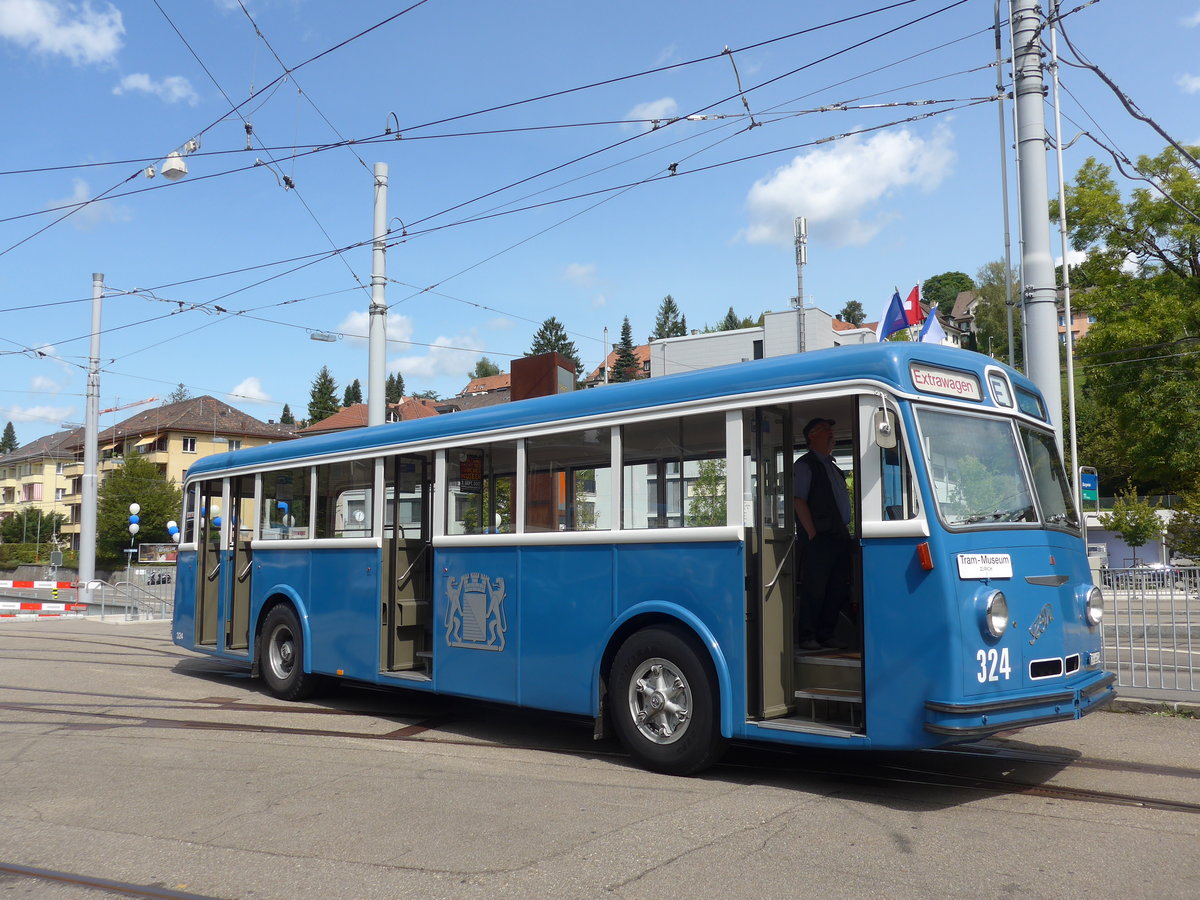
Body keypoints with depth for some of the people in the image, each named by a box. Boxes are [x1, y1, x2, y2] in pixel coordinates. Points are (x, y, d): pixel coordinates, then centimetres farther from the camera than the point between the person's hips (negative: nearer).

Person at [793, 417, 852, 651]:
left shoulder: (832, 465, 22)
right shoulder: (805, 464, -3)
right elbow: (799, 500, -11)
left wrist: (845, 530, 16)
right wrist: (812, 533, -16)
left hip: (839, 536, 8)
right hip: (818, 538, -8)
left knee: (837, 589, 8)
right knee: (813, 589, -6)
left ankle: (826, 634, 17)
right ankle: (806, 637, 0)